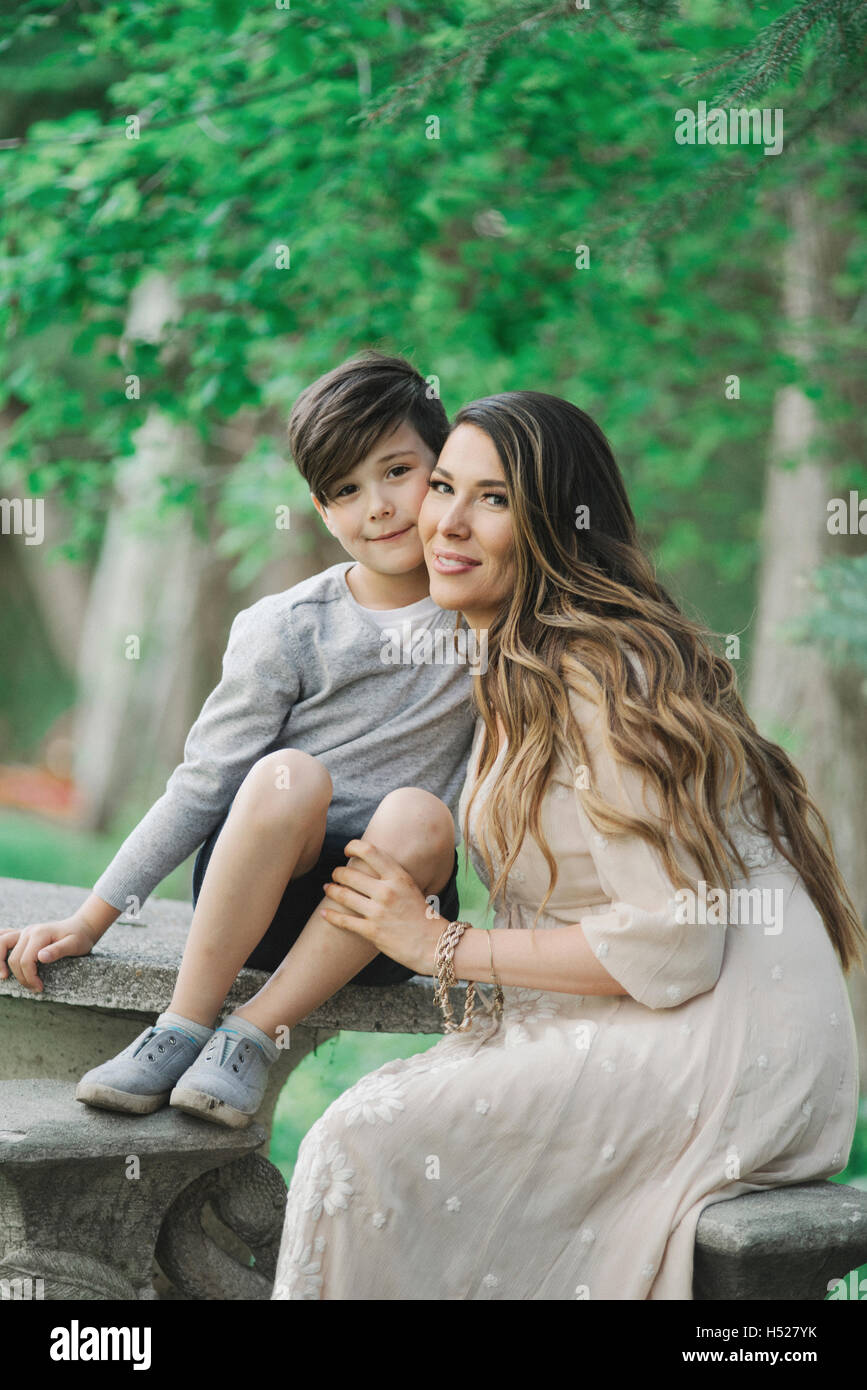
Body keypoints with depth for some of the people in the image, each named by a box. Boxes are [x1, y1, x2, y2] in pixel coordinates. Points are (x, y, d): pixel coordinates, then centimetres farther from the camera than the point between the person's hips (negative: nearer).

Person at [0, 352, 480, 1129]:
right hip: (251, 899, -1)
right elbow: (199, 791, -3)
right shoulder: (286, 631, -5)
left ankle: (253, 1035, -24)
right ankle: (183, 1026, -22)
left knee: (420, 815, -31)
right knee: (289, 774, -32)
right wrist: (88, 921, -6)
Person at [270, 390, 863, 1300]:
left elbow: (673, 948, -22)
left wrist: (442, 947, -12)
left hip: (724, 1046, -9)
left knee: (369, 1143, -18)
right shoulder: (520, 668, 14)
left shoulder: (600, 676, -17)